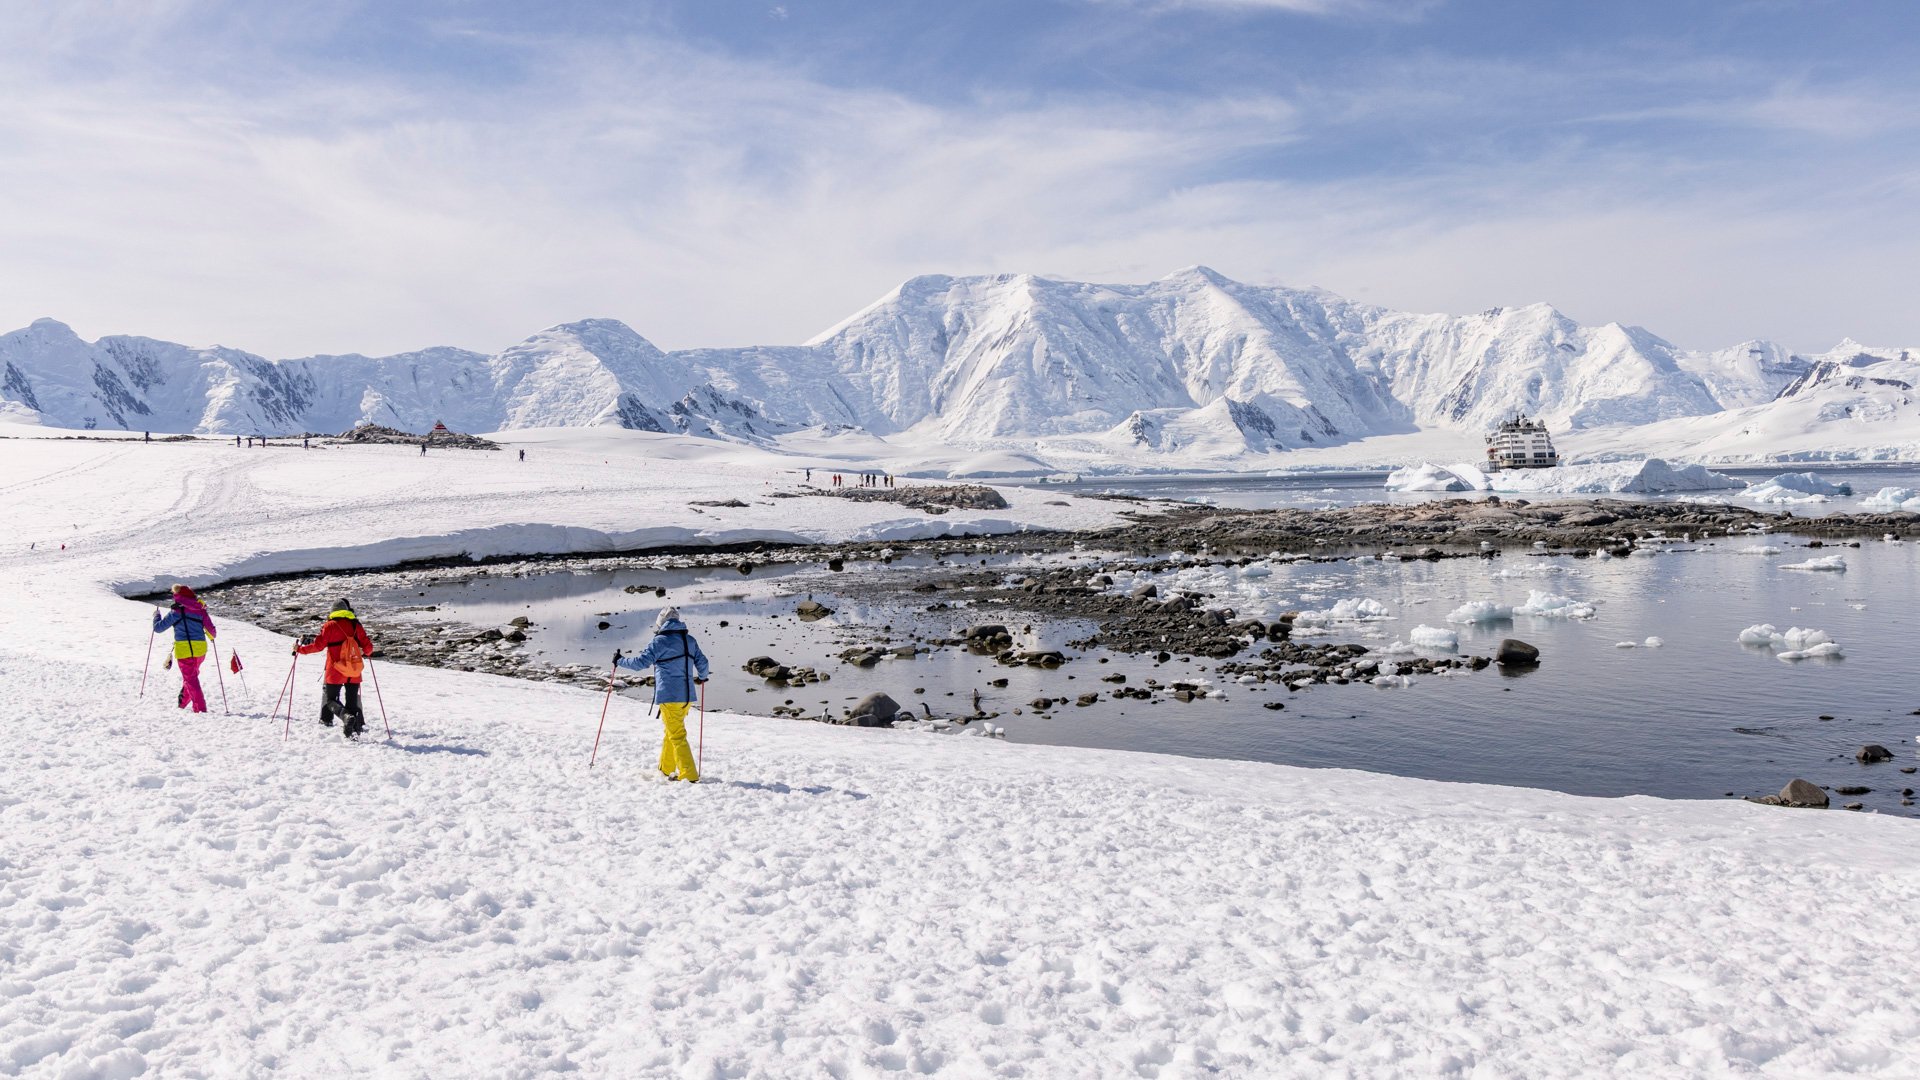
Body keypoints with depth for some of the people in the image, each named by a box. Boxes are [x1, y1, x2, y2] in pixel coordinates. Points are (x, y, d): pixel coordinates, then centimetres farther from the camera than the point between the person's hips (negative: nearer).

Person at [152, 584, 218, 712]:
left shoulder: (175, 613, -3)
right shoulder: (201, 611, 6)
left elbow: (158, 628, 4)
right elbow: (212, 631, 4)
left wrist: (156, 616, 23)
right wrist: (213, 635, 28)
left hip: (184, 650, -4)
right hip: (200, 649, 4)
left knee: (191, 680, -1)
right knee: (192, 676, 24)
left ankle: (200, 709, -8)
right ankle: (183, 704, 31)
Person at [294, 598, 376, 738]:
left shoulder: (330, 625, -2)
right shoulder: (356, 625, 6)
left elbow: (318, 645, -6)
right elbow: (367, 646, 7)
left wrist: (300, 649, 8)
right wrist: (366, 653, 30)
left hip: (336, 672, -3)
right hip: (355, 672, 3)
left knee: (331, 700, 7)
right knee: (353, 703, 9)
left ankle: (346, 716, -21)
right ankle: (357, 726, -8)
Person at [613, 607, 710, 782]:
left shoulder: (660, 641, -9)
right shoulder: (690, 640, 9)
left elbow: (641, 661, -10)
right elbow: (702, 662, 14)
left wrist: (620, 660, 6)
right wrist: (702, 677, 34)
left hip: (669, 695, -7)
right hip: (687, 695, 7)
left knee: (677, 735, -3)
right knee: (672, 731, 21)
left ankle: (689, 775, -7)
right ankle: (666, 769, 30)